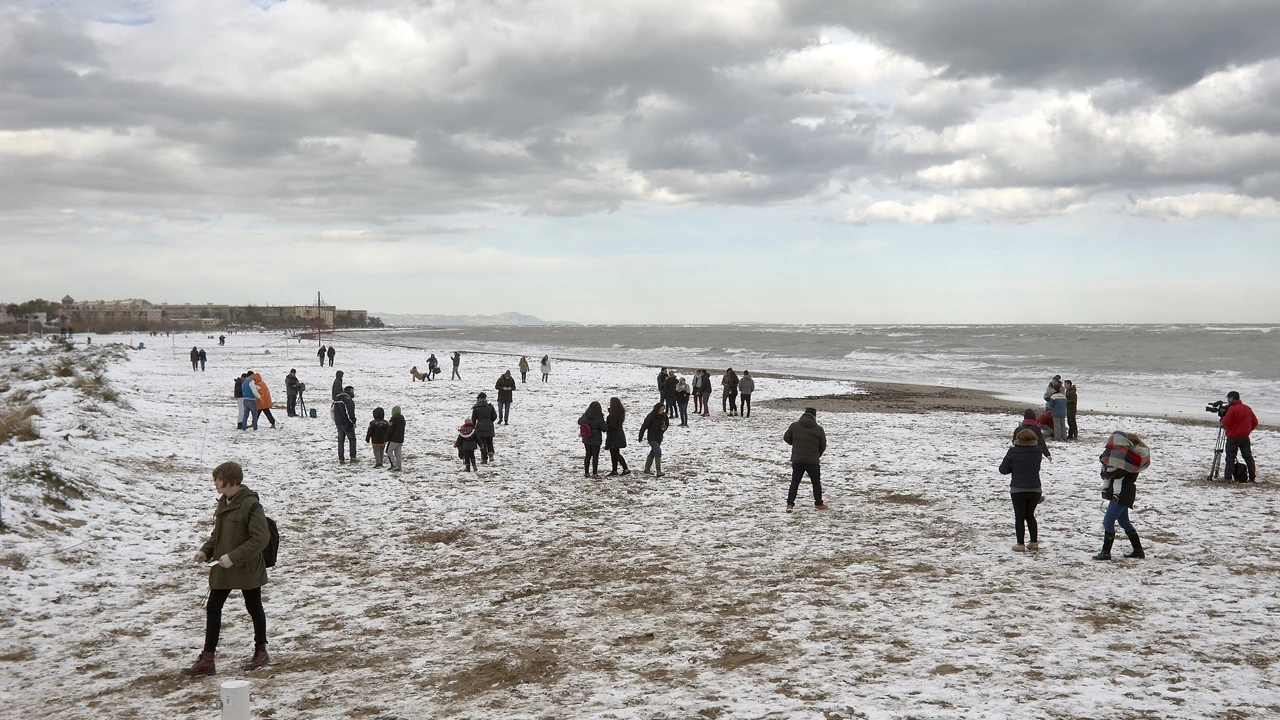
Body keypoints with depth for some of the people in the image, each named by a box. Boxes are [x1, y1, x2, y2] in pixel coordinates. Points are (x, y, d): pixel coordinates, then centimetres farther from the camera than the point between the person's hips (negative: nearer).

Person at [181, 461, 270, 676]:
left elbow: (260, 538, -24)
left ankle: (261, 651, 29)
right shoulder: (223, 503, 6)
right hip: (222, 570, 8)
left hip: (247, 569, -8)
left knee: (254, 609, 11)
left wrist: (233, 557, -27)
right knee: (212, 609, 5)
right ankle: (207, 659, 9)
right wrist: (204, 552, 2)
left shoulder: (251, 505, -21)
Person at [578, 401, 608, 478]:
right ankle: (594, 473, 7)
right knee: (595, 456, 5)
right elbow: (604, 429, -16)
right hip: (596, 441, -5)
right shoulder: (599, 418, -21)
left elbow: (579, 421, 12)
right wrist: (607, 426, 5)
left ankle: (586, 472, 22)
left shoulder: (585, 416, -7)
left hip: (586, 440, 5)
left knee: (588, 455, 17)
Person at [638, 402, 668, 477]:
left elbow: (667, 423, 15)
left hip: (659, 438, 7)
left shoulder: (664, 416, -2)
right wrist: (640, 437, -8)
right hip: (652, 438, -7)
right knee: (658, 451, -21)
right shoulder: (651, 416, -20)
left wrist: (664, 428, -7)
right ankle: (659, 472, -21)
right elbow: (644, 426, -14)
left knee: (653, 453, 18)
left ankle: (646, 470, 33)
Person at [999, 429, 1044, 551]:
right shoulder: (1037, 451, -2)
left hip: (1018, 489, -3)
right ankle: (1034, 542, 18)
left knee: (1019, 517, 6)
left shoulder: (1012, 452, -10)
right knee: (1030, 515, 18)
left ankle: (1020, 544, 4)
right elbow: (1037, 468, 12)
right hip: (1035, 489, 3)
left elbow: (1003, 470, -5)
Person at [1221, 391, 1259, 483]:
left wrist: (1222, 420, 4)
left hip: (1233, 437, -6)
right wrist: (1247, 430, 17)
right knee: (1248, 457, 10)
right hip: (1245, 437, 6)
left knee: (1230, 457, -4)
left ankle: (1228, 477, -9)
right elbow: (1255, 422, 11)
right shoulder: (1248, 408, 9)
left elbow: (1226, 422, -17)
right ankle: (1253, 477, 10)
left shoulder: (1232, 409, -14)